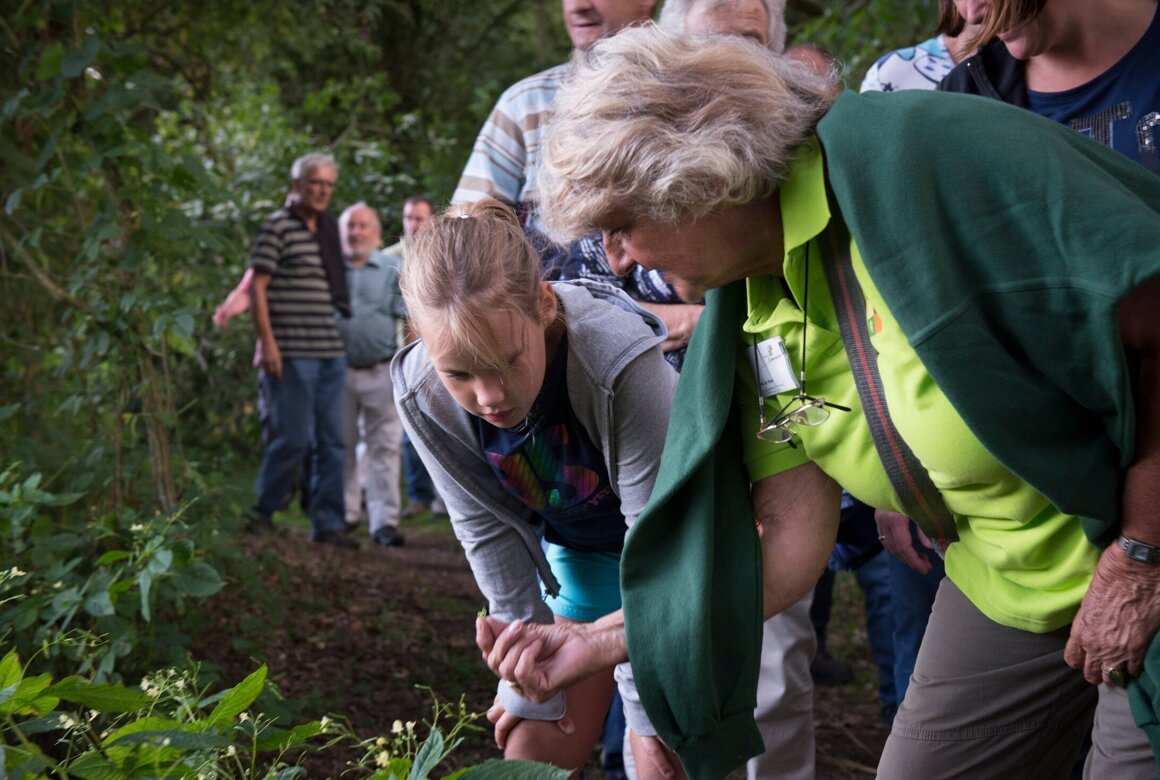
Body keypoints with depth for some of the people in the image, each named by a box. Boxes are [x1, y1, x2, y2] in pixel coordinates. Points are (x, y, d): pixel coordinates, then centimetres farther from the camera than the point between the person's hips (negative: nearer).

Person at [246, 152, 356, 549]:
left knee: (332, 442, 7)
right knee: (294, 438, -6)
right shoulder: (277, 226, -5)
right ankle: (263, 512, 12)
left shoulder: (329, 228, 16)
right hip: (292, 353, -7)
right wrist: (267, 342, -15)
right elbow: (257, 285, -9)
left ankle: (328, 524, 13)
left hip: (331, 352, 7)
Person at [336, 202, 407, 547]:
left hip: (381, 372, -2)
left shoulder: (393, 270, 7)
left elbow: (408, 320, 2)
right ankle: (344, 514, 23)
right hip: (339, 372, 2)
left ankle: (384, 521, -4)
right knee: (341, 446, 10)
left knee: (384, 448, -5)